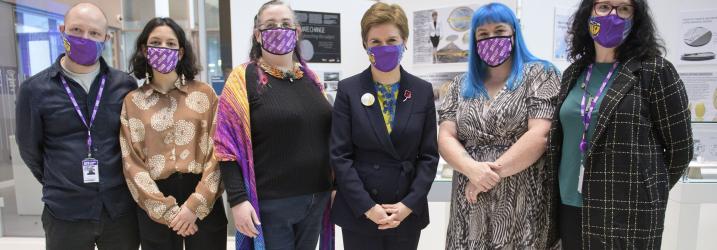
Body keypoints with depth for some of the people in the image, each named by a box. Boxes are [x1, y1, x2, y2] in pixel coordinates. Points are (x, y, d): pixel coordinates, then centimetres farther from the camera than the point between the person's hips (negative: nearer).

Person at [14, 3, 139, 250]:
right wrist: (59, 186, 12)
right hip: (64, 214, -1)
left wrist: (116, 182, 11)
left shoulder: (126, 85, 0)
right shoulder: (35, 89, -2)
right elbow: (30, 149, 7)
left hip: (122, 210, 1)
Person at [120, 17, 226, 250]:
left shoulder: (204, 93, 1)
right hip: (155, 206, 1)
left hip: (205, 202, 0)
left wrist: (194, 205, -11)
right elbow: (133, 163, 0)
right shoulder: (132, 101, 4)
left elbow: (216, 152, -4)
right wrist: (167, 210, -9)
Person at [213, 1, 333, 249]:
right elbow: (228, 147, -11)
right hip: (270, 204, -5)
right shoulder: (244, 80, -7)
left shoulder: (311, 79, 8)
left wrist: (334, 185, 11)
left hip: (316, 199, 5)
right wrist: (238, 200, -17)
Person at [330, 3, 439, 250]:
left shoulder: (423, 91, 1)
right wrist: (367, 207, -13)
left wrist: (409, 205, -9)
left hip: (408, 213, 2)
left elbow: (429, 155, 1)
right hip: (358, 212, -1)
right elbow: (340, 155, -7)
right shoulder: (348, 90, -4)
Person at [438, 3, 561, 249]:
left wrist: (492, 173, -14)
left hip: (522, 205, -3)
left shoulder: (539, 74, 0)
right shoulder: (461, 85, 10)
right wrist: (472, 169, -16)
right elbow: (445, 138, 2)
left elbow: (540, 135, -12)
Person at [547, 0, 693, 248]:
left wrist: (642, 192, 7)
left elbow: (679, 148, -1)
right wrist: (558, 195, 11)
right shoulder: (574, 73, 7)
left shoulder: (654, 71, -6)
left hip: (628, 212, -4)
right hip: (570, 207, 4)